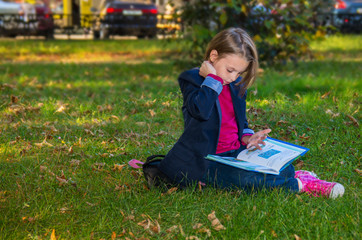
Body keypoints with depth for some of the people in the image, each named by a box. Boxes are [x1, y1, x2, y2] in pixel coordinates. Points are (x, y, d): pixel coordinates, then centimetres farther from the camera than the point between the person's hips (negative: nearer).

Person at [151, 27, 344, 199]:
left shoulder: (236, 85, 15)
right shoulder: (192, 79, -7)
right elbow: (201, 111, -28)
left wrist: (247, 136, 3)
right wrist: (213, 78, -20)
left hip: (235, 152, 7)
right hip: (207, 160, -7)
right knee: (242, 178, -34)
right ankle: (298, 185, -20)